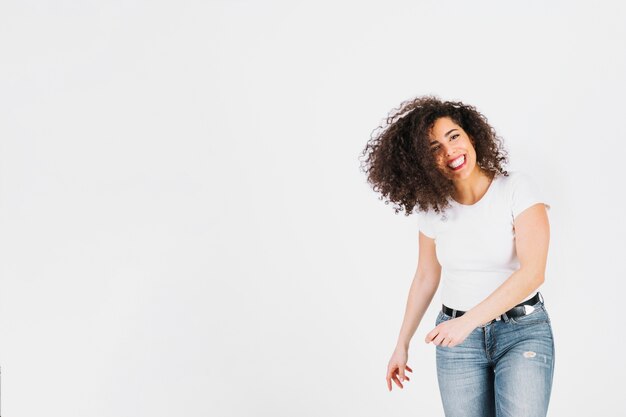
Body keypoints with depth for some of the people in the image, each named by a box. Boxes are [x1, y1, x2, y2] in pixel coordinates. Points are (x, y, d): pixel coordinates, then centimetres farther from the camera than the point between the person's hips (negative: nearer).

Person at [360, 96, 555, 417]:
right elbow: (426, 278, 12)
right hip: (458, 336, 3)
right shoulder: (432, 208, -1)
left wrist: (468, 321, -27)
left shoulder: (518, 188, -12)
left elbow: (532, 272, -20)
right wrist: (402, 344, 17)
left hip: (523, 331, -3)